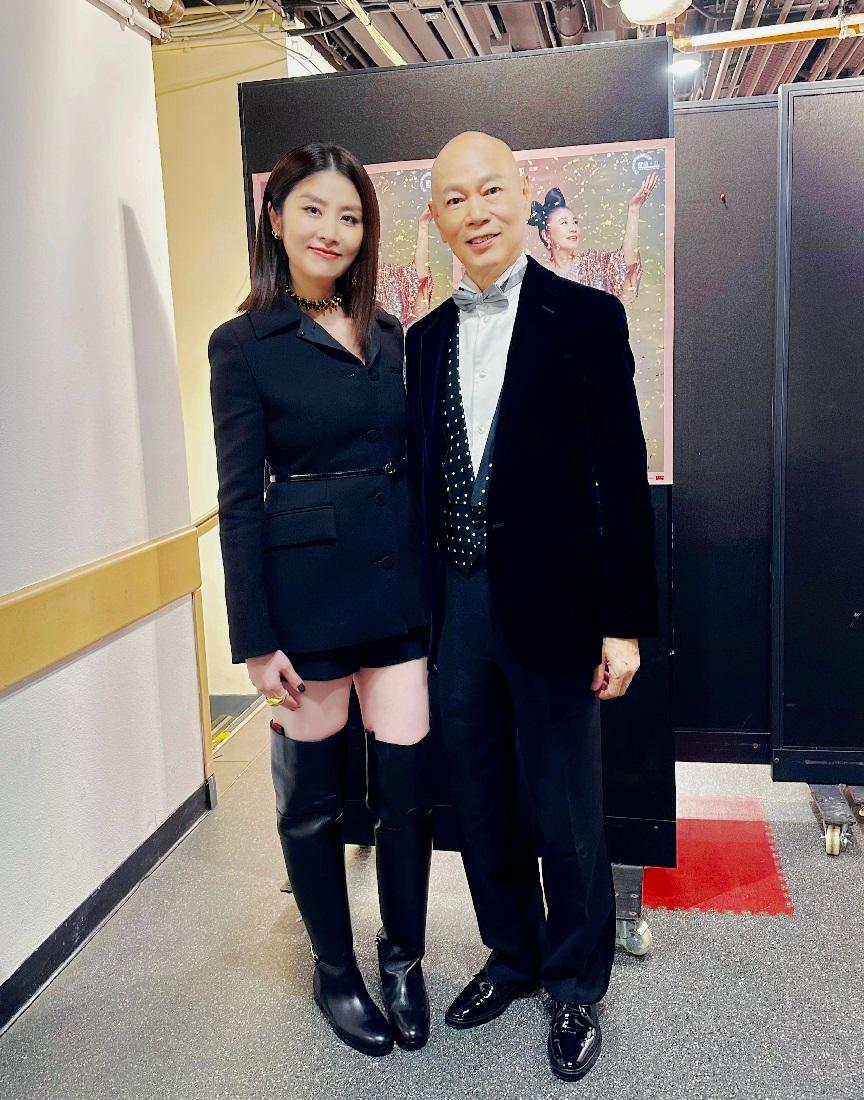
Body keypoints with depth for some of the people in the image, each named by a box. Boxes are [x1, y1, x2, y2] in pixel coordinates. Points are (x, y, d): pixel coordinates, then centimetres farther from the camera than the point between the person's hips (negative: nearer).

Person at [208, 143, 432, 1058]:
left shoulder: (388, 335, 11)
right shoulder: (245, 343, -3)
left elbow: (412, 461, 13)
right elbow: (239, 499, -6)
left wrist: (435, 586, 9)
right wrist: (257, 641, -9)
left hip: (399, 578, 4)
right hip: (306, 583, -4)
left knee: (408, 781, 7)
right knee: (313, 791, 10)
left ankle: (403, 959, 32)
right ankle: (335, 968, 33)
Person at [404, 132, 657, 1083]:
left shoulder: (586, 317, -5)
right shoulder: (426, 338, 9)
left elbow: (621, 478, -8)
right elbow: (425, 477, 10)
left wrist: (623, 622, -10)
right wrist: (419, 610, 8)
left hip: (549, 602, -4)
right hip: (454, 604, 5)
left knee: (564, 809, 9)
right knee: (481, 800, 17)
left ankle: (576, 987, 32)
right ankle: (513, 956, 40)